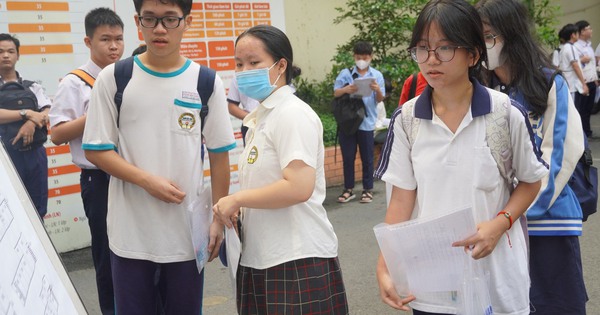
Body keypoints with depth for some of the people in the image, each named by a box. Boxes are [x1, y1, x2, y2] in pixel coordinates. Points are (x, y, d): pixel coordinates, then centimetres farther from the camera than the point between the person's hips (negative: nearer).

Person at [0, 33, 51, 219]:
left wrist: (31, 124, -19)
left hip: (35, 154, 3)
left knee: (38, 210, 9)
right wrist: (27, 114, -17)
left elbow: (49, 113, -2)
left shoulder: (32, 87, 11)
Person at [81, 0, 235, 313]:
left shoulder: (207, 83, 0)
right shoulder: (113, 78, -2)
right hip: (131, 233, 0)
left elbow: (219, 156, 4)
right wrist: (147, 180, -14)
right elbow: (96, 150, -1)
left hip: (189, 231, 1)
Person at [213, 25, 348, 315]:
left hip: (297, 261, -8)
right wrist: (236, 210, 3)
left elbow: (299, 188, -24)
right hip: (261, 258, 9)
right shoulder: (260, 117, 14)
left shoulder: (292, 114, -13)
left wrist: (236, 199, -15)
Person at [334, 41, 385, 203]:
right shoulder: (345, 73, 3)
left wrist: (377, 90, -22)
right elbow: (335, 93, -2)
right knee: (347, 157, 5)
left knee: (367, 158, 6)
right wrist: (345, 89, -22)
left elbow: (380, 99, 0)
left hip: (367, 122, 0)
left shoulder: (377, 75, 3)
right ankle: (348, 189, 15)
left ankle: (367, 189, 16)